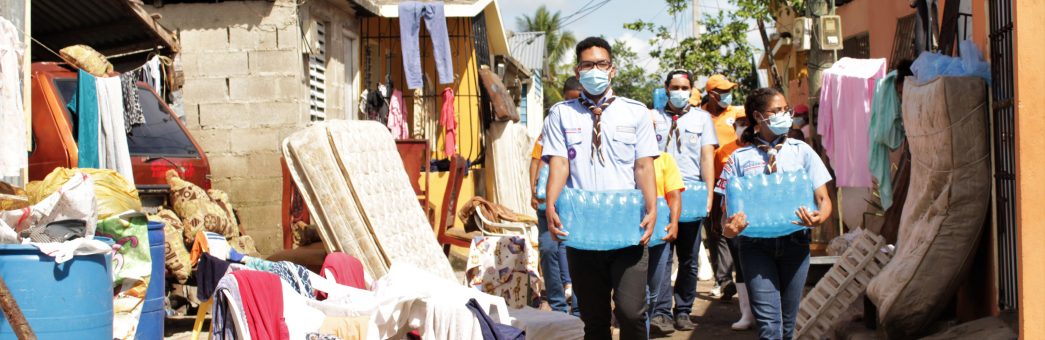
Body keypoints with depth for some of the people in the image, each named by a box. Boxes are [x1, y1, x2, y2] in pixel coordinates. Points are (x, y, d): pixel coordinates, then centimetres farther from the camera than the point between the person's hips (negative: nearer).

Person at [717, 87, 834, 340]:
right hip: (755, 242, -2)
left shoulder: (801, 151, 10)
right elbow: (728, 205, 5)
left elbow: (823, 199, 6)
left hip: (794, 240, 2)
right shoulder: (740, 158, 6)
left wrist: (819, 217, -17)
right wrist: (727, 228, -19)